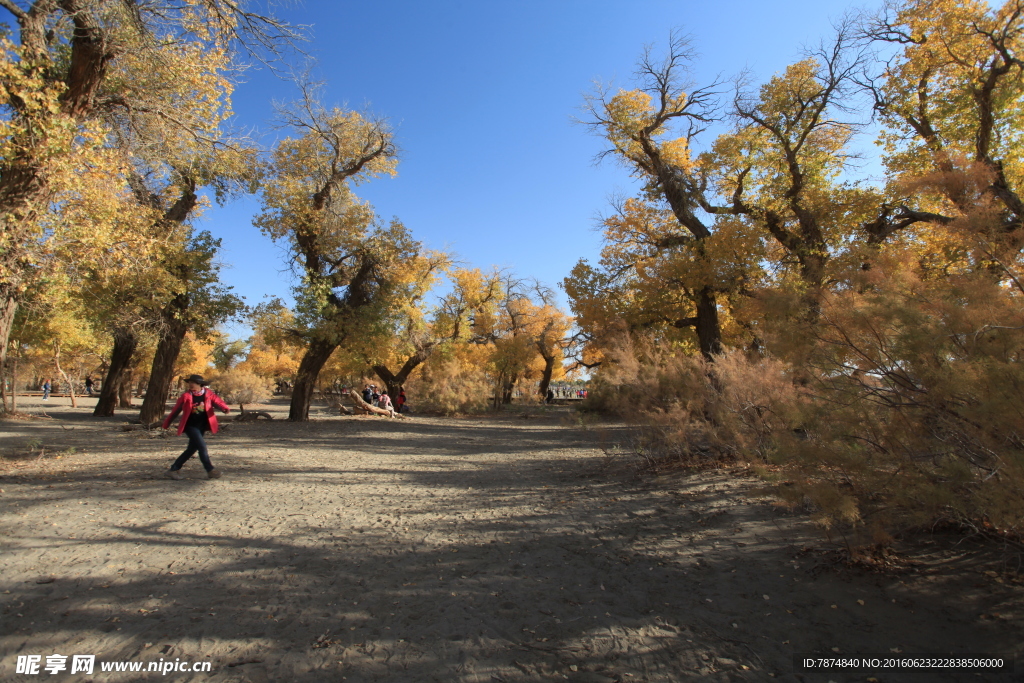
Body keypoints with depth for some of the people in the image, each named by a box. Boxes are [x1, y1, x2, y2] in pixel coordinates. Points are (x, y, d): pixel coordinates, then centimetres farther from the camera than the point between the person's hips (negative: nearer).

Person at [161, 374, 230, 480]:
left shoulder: (208, 394, -1)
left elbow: (217, 402, -14)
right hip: (190, 426, -4)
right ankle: (210, 470, -10)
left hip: (202, 426, 4)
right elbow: (176, 410, 3)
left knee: (192, 449, 11)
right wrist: (166, 424, 11)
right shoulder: (186, 396, -5)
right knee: (201, 445, -15)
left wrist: (225, 408, -37)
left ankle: (173, 470, 27)